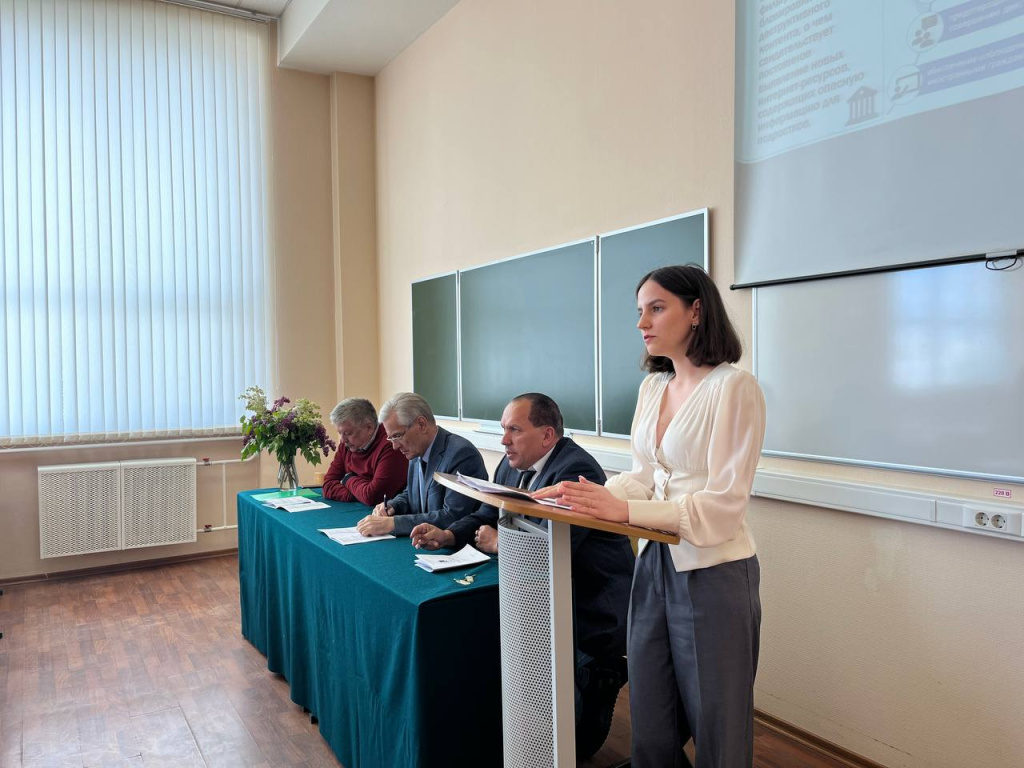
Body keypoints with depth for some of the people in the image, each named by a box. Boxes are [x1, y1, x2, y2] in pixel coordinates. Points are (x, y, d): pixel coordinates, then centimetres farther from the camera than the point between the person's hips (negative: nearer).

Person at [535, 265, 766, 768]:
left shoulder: (733, 387, -15)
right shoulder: (652, 387, 7)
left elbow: (723, 505, -19)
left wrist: (624, 510, -26)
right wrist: (588, 495, -6)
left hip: (712, 572, -6)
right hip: (655, 566, 7)